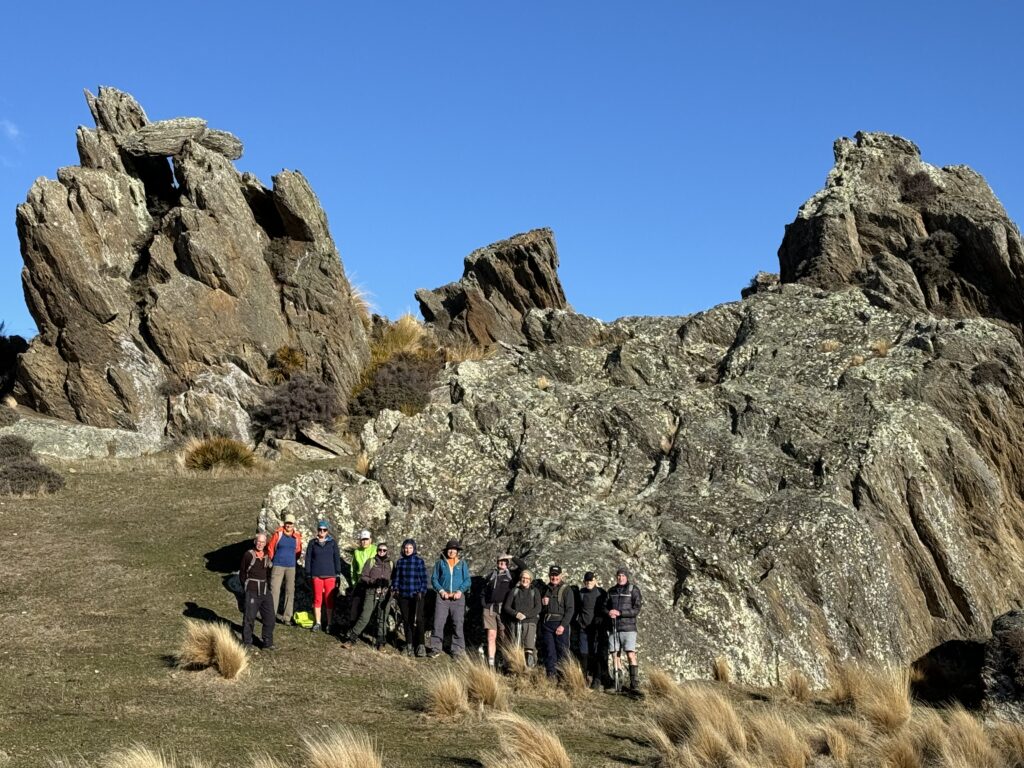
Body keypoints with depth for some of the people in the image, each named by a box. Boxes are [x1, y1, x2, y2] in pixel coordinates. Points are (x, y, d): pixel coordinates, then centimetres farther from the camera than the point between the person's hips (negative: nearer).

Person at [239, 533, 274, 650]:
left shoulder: (267, 556, 10)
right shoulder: (248, 555, -5)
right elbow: (242, 572, 2)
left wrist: (267, 585, 11)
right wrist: (246, 586, 1)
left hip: (265, 591, 5)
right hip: (252, 592, -5)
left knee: (269, 617, 3)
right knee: (249, 617, -2)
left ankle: (268, 643, 10)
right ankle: (247, 642, 9)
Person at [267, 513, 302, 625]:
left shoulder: (297, 536, 3)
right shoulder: (278, 534, -5)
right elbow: (270, 547, 4)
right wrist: (271, 560, 9)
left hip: (291, 567, 3)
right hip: (278, 566, -3)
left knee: (290, 591, 6)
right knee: (274, 590, -7)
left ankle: (286, 617, 13)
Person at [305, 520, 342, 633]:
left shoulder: (332, 543, 5)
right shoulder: (313, 543, 7)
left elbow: (337, 559, 5)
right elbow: (308, 559, 8)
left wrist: (338, 574, 1)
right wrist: (308, 574, 4)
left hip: (330, 575, -1)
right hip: (316, 575, 1)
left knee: (329, 599, -1)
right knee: (317, 599, 2)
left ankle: (329, 623, 5)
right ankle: (317, 623, 8)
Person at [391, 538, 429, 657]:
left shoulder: (419, 561, 2)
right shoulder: (400, 561, 11)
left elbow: (424, 578, 2)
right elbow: (396, 577, 15)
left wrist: (422, 591, -6)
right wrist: (395, 588, 3)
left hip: (416, 595, -3)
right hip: (403, 595, 3)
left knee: (417, 620, -10)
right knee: (406, 620, 6)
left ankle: (420, 645, -7)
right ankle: (409, 645, 12)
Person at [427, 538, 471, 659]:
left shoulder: (462, 564, 8)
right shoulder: (440, 562, 8)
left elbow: (467, 580, 6)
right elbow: (434, 579, 7)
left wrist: (460, 591, -9)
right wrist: (441, 590, -7)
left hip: (458, 598, 0)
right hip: (443, 597, 0)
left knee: (458, 624, 0)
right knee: (438, 623, -5)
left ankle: (458, 649, 8)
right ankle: (436, 648, 3)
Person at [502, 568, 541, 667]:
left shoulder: (534, 592, 9)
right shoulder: (514, 591, 13)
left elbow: (538, 609, 0)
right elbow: (506, 607, 8)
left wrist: (525, 615, -11)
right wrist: (516, 614, -9)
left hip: (530, 622, -2)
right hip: (515, 623, 2)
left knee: (529, 649, -16)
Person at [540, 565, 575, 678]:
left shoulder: (566, 590, 3)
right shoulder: (545, 589, 18)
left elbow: (570, 609, -4)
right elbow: (540, 609, 25)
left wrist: (563, 625, -14)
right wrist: (542, 603, 1)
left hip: (561, 624, -4)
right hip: (547, 624, 4)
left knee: (562, 651, -7)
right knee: (549, 651, 2)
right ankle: (551, 676, 4)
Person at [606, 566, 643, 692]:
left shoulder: (633, 590, -1)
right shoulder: (611, 591, 13)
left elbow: (636, 610, -8)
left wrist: (619, 613, -18)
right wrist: (609, 613, -8)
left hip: (628, 628, -4)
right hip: (614, 628, 4)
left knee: (631, 655, -12)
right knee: (616, 655, 5)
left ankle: (635, 685, -14)